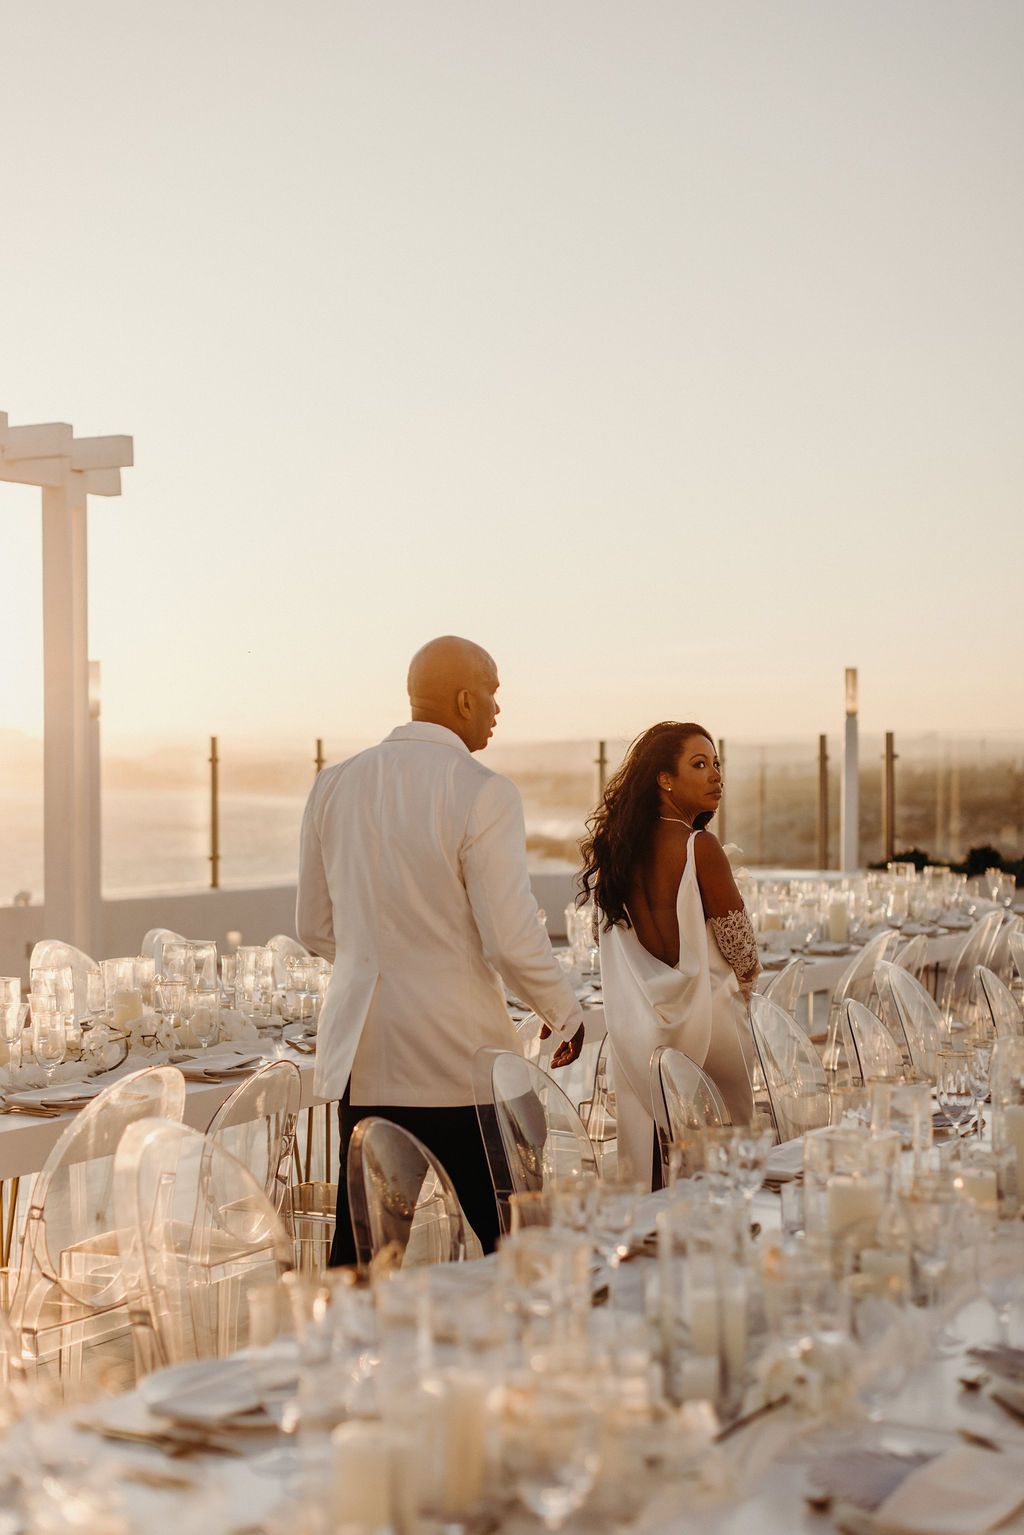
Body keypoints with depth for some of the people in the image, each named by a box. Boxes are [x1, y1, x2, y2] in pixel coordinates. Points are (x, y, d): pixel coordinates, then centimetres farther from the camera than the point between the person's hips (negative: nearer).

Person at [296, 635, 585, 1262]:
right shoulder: (483, 793, -11)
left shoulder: (334, 786, 6)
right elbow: (511, 940, -14)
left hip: (360, 1052, 6)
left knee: (360, 1243, 9)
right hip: (458, 1052, -5)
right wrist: (567, 1015, 4)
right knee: (503, 1239, 5)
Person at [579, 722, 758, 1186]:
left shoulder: (614, 847, 2)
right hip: (703, 1022, -6)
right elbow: (743, 955, -8)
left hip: (634, 1032, 6)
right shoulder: (698, 847, -16)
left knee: (645, 1166, 11)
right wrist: (742, 983, 14)